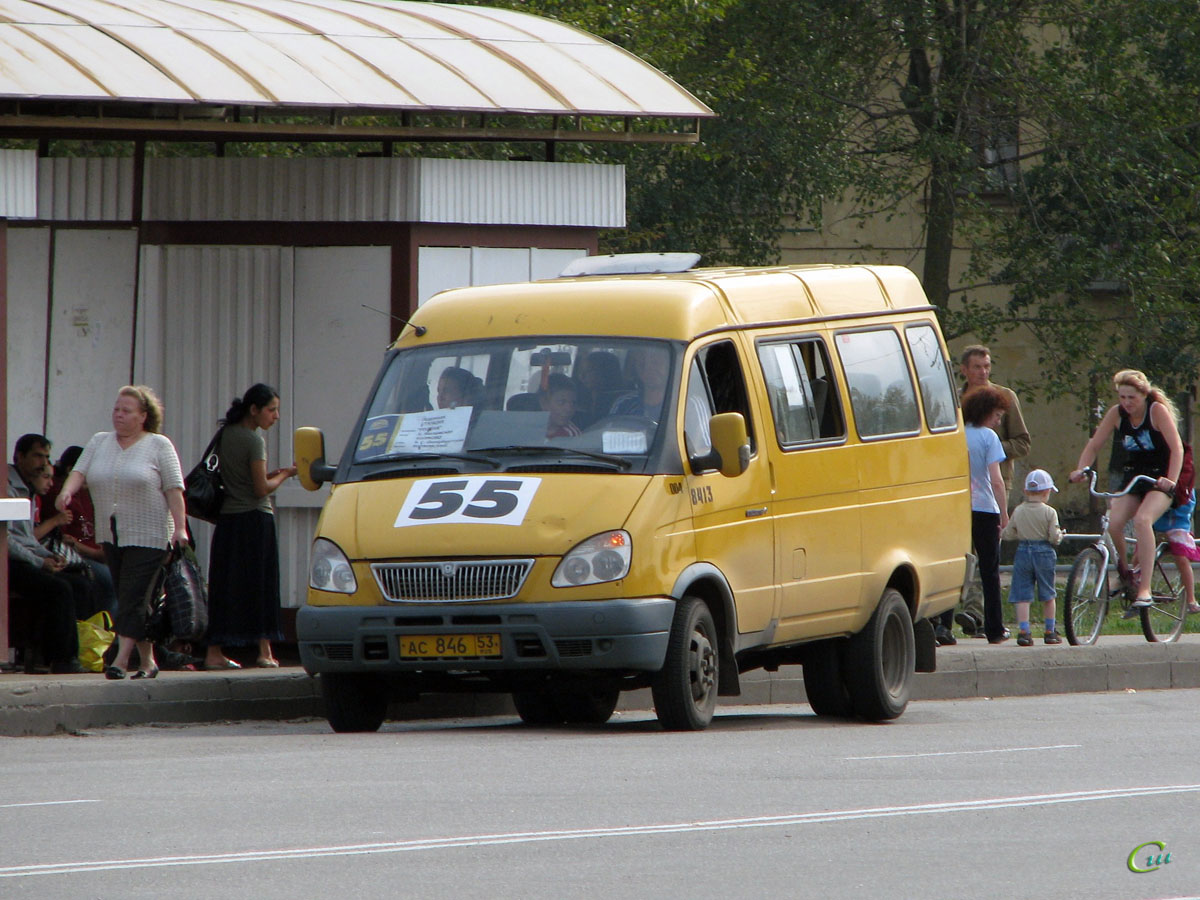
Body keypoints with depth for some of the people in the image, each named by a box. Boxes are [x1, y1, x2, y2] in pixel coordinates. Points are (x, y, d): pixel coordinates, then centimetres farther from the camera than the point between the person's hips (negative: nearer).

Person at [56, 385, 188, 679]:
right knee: (131, 599, 7)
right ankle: (147, 661, 14)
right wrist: (67, 490, -19)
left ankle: (121, 659, -18)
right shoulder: (99, 443, 13)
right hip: (111, 535, 5)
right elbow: (80, 472, 3)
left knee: (134, 598, -13)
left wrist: (180, 527, -14)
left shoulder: (159, 446, 0)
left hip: (148, 537, -5)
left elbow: (174, 490, -5)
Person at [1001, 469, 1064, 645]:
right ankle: (1049, 631, 17)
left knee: (1022, 596, 1)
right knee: (1048, 594, 12)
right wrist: (1060, 535, 10)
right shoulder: (1049, 512, -8)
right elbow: (1054, 538, -11)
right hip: (1044, 552, -1)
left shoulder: (1018, 511, 1)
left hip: (1023, 552, 1)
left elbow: (1008, 534, 3)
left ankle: (1023, 631, -10)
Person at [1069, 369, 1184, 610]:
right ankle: (1123, 573, 6)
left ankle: (1144, 590, -36)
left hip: (1160, 479, -4)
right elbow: (1094, 445, 0)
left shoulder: (1157, 410, -15)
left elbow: (1176, 448, -18)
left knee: (1142, 520, -32)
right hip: (1133, 477, 4)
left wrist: (1171, 480, -32)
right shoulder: (1117, 413, -3)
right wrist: (1081, 470, -17)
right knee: (1113, 522, -23)